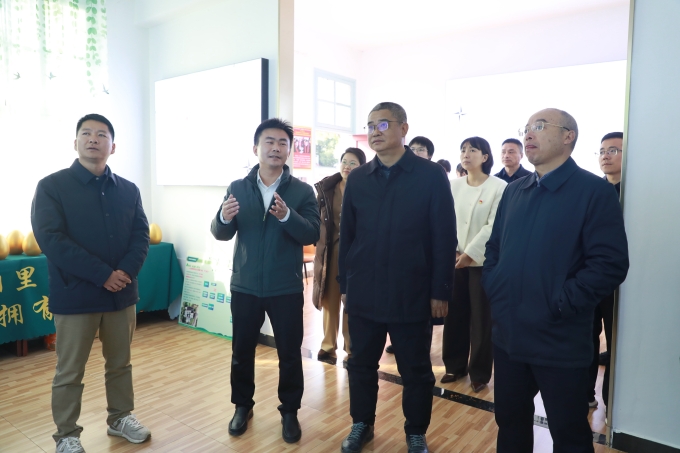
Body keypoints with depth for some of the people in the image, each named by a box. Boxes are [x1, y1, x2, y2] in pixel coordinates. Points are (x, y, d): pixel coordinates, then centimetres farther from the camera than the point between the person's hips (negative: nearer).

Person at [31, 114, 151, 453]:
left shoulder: (128, 190, 7)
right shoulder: (51, 186, -5)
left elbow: (141, 234, 3)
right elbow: (50, 239, -15)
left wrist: (126, 271, -15)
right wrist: (103, 274, -20)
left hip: (122, 293, 4)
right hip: (74, 295, -3)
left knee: (120, 363, 17)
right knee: (69, 372, 10)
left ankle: (120, 418, 36)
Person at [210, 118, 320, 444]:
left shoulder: (302, 191, -4)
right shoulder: (237, 188, 2)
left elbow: (312, 235, -13)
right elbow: (221, 234, -2)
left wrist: (287, 216, -31)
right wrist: (224, 217, -24)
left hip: (286, 289, -1)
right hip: (245, 286, 2)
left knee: (290, 353, 9)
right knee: (241, 350, 15)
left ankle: (289, 411, 29)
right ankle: (242, 405, 36)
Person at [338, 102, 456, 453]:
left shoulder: (431, 175, -4)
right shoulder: (357, 179, 6)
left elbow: (444, 238, -5)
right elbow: (346, 235, 8)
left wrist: (440, 291, -7)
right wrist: (345, 285, 6)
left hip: (412, 294, -3)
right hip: (363, 293, 3)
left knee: (416, 370, 12)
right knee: (361, 364, 15)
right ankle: (361, 424, 36)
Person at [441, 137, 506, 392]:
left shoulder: (499, 187, -5)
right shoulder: (454, 185, 8)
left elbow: (494, 226, -11)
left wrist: (470, 253, -16)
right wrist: (451, 250, -8)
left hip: (483, 261, -4)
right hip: (455, 259, 4)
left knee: (481, 319, 4)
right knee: (454, 315, 8)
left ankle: (480, 373, 19)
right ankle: (455, 366, 24)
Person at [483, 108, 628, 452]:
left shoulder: (594, 191, -9)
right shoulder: (513, 192, 11)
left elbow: (611, 263, -17)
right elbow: (494, 247, 16)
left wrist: (559, 304, -19)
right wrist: (492, 289, 2)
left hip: (560, 341, -5)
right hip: (508, 334, 6)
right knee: (510, 423, 21)